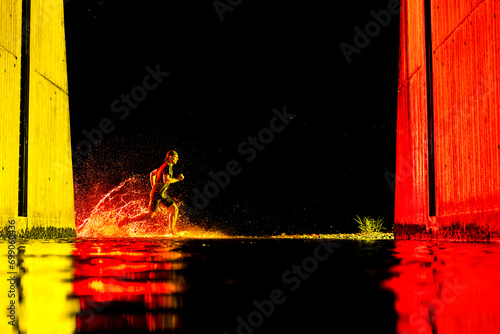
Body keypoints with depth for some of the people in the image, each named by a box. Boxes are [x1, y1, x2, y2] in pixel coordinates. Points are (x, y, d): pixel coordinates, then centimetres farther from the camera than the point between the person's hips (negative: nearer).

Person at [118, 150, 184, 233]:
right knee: (150, 215, -7)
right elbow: (166, 180, -30)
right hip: (158, 193, -10)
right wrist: (177, 179, -17)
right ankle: (128, 220, 2)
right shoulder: (167, 166, -14)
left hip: (163, 194, 10)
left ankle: (172, 230, 3)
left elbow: (152, 174, 27)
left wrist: (153, 187, 23)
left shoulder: (164, 166, 16)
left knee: (175, 209, 1)